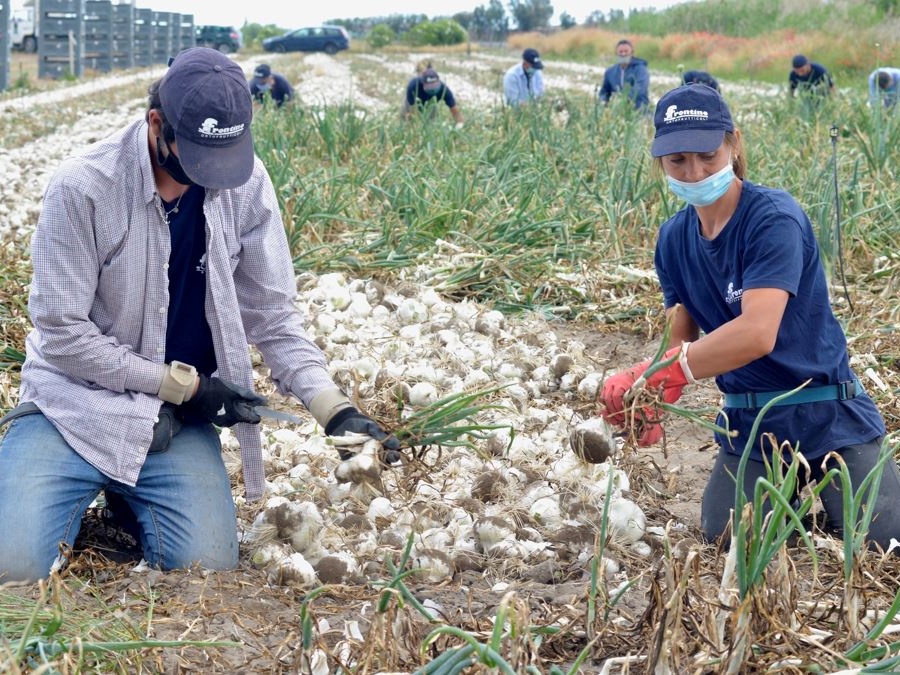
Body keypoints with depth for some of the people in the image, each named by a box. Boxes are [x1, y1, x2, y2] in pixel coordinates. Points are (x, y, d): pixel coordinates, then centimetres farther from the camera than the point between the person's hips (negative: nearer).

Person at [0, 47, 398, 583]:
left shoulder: (246, 183, -7)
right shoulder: (82, 188, -17)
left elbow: (272, 314, 0)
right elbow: (61, 332, -14)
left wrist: (333, 407, -14)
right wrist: (181, 383, -14)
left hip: (179, 419, 3)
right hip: (77, 403, -3)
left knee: (210, 569, -16)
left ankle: (127, 500, 15)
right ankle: (87, 490, 13)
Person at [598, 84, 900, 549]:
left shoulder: (774, 218, -20)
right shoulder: (674, 240, 2)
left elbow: (757, 334, -31)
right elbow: (682, 341, 8)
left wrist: (652, 377, -29)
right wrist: (654, 400, -14)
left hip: (827, 418, -5)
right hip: (749, 423, 6)